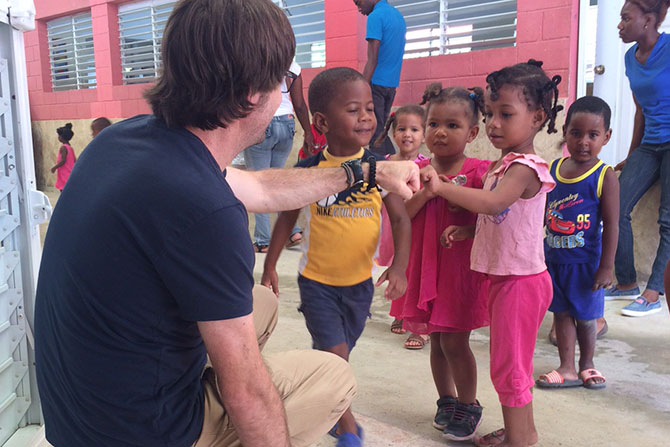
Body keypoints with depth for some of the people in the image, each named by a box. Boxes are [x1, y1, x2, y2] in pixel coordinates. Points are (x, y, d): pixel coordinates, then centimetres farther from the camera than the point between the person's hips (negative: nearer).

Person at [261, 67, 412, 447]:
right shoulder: (309, 170, -12)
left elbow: (400, 218, -7)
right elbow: (287, 218, 0)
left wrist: (400, 266, -20)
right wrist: (270, 266, 3)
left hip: (360, 281, 2)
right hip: (317, 281, -2)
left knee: (337, 354, 19)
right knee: (335, 354, -7)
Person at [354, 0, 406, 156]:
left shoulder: (375, 17, -12)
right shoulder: (398, 15, 17)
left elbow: (372, 61, -18)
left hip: (376, 83, -9)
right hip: (392, 83, 9)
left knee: (374, 131, -5)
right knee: (382, 130, 15)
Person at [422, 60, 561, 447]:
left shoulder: (525, 167, -19)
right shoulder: (505, 165, 11)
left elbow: (494, 203, -39)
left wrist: (441, 187, -49)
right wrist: (469, 229, 2)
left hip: (520, 280, -10)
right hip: (505, 276, 10)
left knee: (508, 366, 1)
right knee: (514, 362, 22)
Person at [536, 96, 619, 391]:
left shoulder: (604, 176, -12)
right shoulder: (551, 170, 1)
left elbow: (611, 226, -11)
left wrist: (607, 266, -12)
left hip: (585, 261, -4)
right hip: (553, 258, 4)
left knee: (585, 316, 11)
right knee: (561, 313, 12)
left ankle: (587, 364, 34)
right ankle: (567, 369, 25)